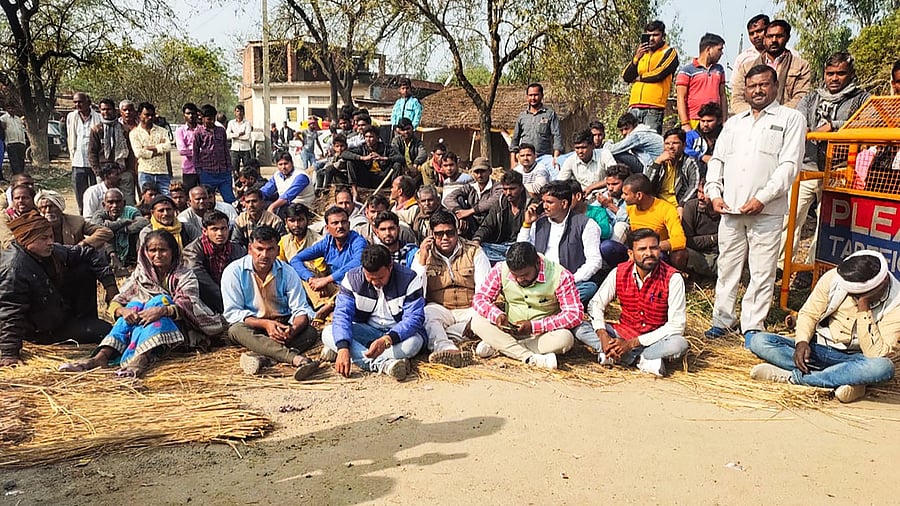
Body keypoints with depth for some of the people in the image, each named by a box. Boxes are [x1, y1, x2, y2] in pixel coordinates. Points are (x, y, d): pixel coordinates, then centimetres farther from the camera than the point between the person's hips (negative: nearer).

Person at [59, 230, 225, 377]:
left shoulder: (184, 275, 3)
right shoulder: (140, 274, 12)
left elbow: (189, 307, -15)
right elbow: (115, 303, 1)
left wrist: (164, 310, -35)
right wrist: (123, 310, -24)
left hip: (176, 330, -3)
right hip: (142, 329, 3)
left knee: (159, 300, -27)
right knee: (135, 305, -23)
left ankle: (141, 359, -51)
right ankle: (102, 356, -42)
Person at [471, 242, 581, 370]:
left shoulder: (560, 276, -18)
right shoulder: (500, 270, -10)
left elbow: (575, 314, -21)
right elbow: (479, 298, -6)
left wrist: (533, 326, -27)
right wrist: (497, 315, -29)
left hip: (543, 334, -2)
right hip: (509, 332, 2)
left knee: (565, 339, -34)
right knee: (477, 321, -21)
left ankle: (495, 345, -23)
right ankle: (530, 358, -30)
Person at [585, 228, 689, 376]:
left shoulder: (672, 278, -16)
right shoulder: (619, 273, -6)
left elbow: (676, 326, -18)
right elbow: (596, 304, -1)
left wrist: (632, 343, -23)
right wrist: (603, 336, -21)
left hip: (656, 339, -3)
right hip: (623, 333, 3)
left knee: (679, 344, -35)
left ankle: (614, 356, -26)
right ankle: (642, 360, -23)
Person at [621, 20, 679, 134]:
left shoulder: (669, 52, 7)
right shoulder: (641, 52, 23)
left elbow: (659, 74, -9)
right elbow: (626, 77, 13)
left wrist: (640, 78, 6)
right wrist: (636, 58, -1)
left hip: (653, 108, -5)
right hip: (634, 106, 5)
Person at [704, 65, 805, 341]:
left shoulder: (791, 119, 4)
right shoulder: (733, 122, 20)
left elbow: (789, 165, -6)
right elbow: (717, 160, 18)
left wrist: (762, 198, -15)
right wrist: (714, 193, 2)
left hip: (767, 212, -4)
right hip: (730, 209, 4)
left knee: (761, 272, -1)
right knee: (727, 267, 9)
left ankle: (752, 326, 8)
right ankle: (722, 320, 18)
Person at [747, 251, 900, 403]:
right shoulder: (834, 278, -10)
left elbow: (876, 354, -24)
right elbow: (809, 313, 1)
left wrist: (863, 308, -28)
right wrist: (802, 342, -19)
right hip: (818, 348, 3)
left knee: (883, 367, -39)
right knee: (758, 341, -21)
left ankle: (792, 377, -28)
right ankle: (845, 379, -26)